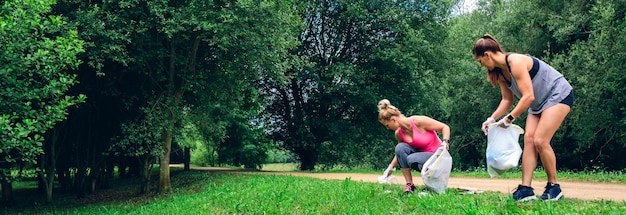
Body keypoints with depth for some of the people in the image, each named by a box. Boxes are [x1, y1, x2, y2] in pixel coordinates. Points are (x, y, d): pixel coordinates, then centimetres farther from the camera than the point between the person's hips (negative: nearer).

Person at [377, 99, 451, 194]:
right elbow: (400, 152, 15)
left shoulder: (419, 121, -22)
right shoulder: (398, 133, -4)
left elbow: (445, 127, -15)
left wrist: (445, 141, -31)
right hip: (420, 153, 6)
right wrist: (390, 168, 11)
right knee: (400, 148, -21)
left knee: (412, 159, -33)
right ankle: (409, 184, -15)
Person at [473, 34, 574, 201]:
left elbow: (528, 96, -29)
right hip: (539, 102, 9)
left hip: (559, 95, -9)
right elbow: (507, 99, 6)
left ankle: (554, 187, -1)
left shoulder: (515, 62, -27)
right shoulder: (499, 71, 1)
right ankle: (526, 190, -9)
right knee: (529, 139, -5)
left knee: (540, 140, -16)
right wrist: (492, 118, -6)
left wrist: (510, 118, -26)